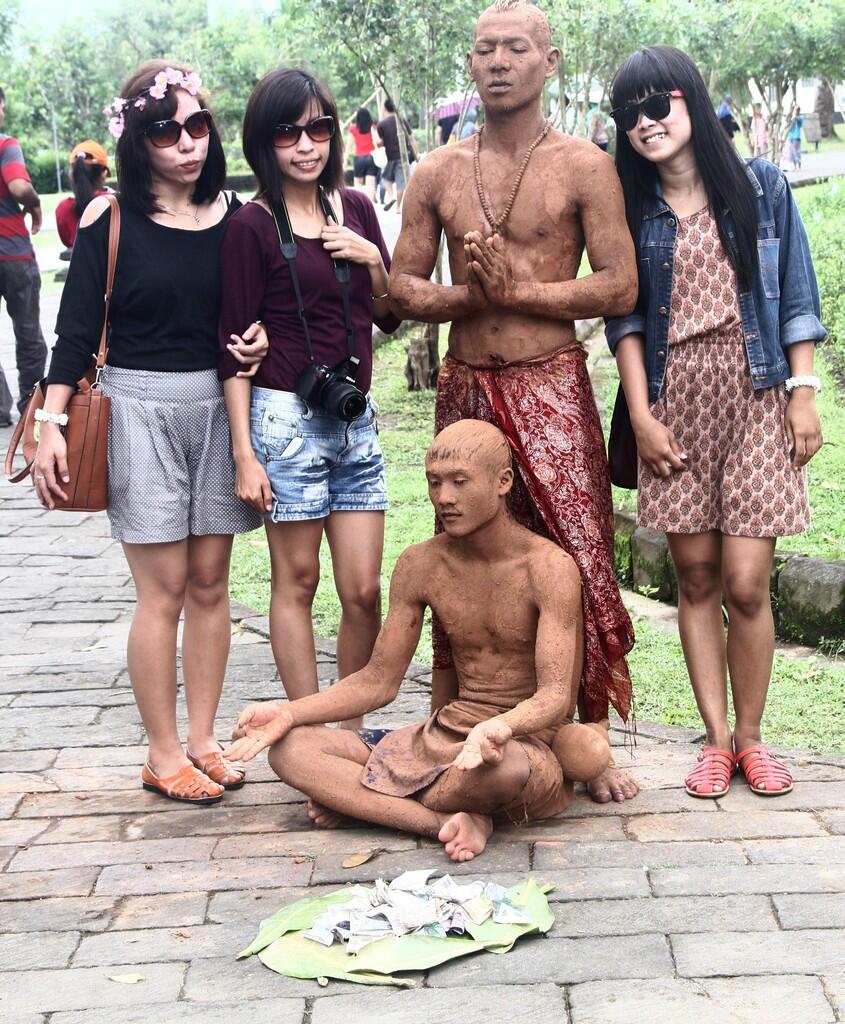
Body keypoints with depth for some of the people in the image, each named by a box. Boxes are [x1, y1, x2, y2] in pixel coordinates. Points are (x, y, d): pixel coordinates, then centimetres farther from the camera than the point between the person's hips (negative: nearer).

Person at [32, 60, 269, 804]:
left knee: (210, 582, 8)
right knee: (164, 589, -1)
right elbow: (77, 328, -5)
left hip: (217, 405, 4)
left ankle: (201, 738, 20)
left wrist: (259, 338, -6)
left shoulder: (231, 213, 4)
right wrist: (52, 423, -11)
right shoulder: (111, 220, -6)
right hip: (140, 408, -4)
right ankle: (163, 755, 10)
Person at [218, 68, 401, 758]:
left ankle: (351, 726, 20)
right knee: (296, 582, 4)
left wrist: (373, 261, -3)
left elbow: (389, 317, 17)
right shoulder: (253, 225, -6)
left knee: (365, 591, 5)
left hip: (357, 418, 5)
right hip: (288, 416, -5)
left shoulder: (355, 208, 10)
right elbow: (235, 343, -6)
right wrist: (245, 453, -11)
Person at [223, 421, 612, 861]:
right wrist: (289, 713, -8)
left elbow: (557, 696, -21)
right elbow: (378, 681, 8)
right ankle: (448, 822, -27)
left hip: (529, 742, -6)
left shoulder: (549, 567, -13)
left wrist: (500, 728, -44)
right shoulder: (420, 566, 3)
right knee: (289, 749, -13)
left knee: (502, 765, -45)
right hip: (446, 737, 6)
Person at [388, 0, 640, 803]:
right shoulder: (437, 173, 9)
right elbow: (400, 287, 7)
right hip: (465, 388, 3)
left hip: (551, 387, -3)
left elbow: (620, 285, -8)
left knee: (580, 567, -4)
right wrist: (471, 293, -11)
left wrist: (517, 290, -15)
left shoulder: (583, 166, -1)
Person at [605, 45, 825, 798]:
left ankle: (750, 738, 11)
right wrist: (641, 413, -3)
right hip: (675, 400, 2)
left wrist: (804, 393, -1)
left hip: (754, 396, -1)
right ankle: (717, 740, 13)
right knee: (696, 579, 3)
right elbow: (625, 316, 6)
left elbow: (797, 298, 5)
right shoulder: (633, 211, 8)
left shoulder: (761, 187, 5)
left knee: (746, 586, -6)